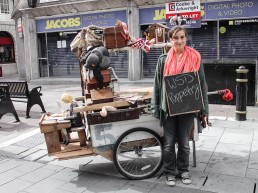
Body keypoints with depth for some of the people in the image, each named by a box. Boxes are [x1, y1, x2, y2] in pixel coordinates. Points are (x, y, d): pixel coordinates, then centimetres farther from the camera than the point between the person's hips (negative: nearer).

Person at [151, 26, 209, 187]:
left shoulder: (195, 57, -1)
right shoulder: (164, 59, 0)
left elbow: (202, 84, 2)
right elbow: (157, 84, 3)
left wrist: (204, 109, 0)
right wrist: (156, 107, -1)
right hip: (168, 107, 0)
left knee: (184, 142, 13)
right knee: (169, 142, 9)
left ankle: (183, 170, 31)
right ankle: (170, 172, 25)